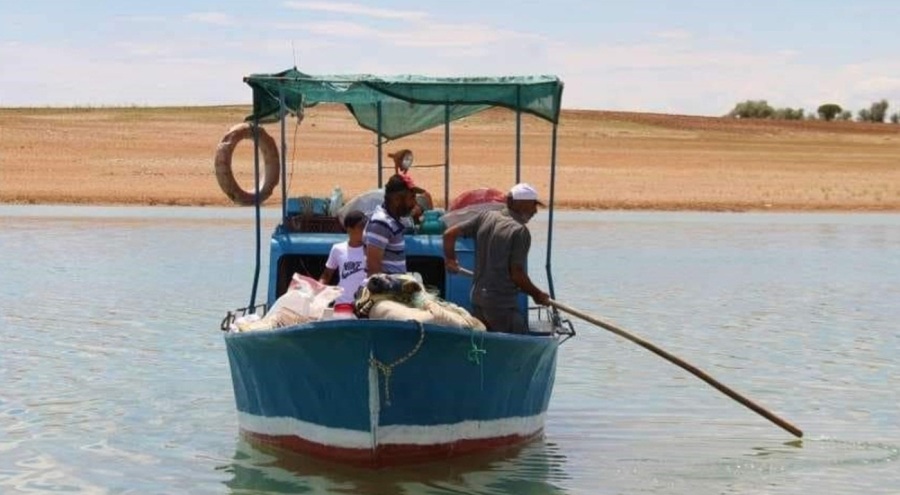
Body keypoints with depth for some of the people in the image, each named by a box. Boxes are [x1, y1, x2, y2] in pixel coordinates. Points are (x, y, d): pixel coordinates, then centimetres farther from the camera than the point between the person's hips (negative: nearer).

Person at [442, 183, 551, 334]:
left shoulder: (486, 216, 5)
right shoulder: (520, 232, -14)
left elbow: (449, 233, 6)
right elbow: (517, 275, -16)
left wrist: (450, 259, 23)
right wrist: (537, 295, 0)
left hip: (477, 297, 8)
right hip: (503, 304, -8)